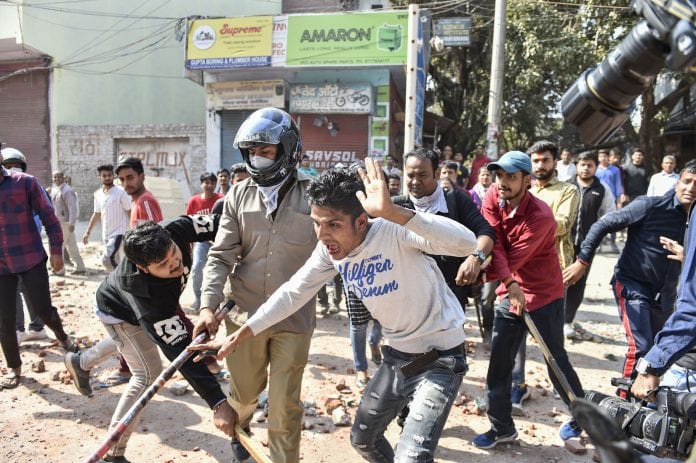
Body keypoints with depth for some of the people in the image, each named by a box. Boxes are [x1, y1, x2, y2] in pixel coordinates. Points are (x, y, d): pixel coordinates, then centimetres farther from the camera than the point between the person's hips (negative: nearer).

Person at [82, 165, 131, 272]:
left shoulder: (121, 192, -10)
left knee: (106, 259, -20)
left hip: (118, 232, -7)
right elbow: (96, 214, 17)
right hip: (105, 234, 7)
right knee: (113, 260, 12)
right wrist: (87, 232, 14)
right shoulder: (98, 194, 8)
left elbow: (130, 212, -9)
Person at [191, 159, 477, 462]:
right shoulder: (330, 249, -10)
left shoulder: (394, 232, -30)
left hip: (440, 357, -7)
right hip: (397, 355, 7)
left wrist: (392, 212, -55)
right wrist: (240, 335, -1)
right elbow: (293, 292, 0)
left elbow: (466, 243, -45)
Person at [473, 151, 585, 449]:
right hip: (508, 293, 5)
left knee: (556, 363, 9)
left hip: (544, 296, -5)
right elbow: (492, 243, -16)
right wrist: (510, 283, -29)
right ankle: (502, 428, 24)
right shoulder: (492, 198, -7)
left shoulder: (541, 216, -23)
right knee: (498, 364, 7)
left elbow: (513, 260, -21)